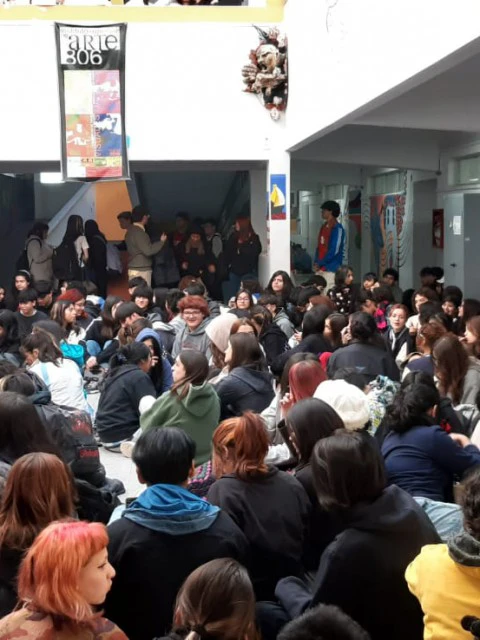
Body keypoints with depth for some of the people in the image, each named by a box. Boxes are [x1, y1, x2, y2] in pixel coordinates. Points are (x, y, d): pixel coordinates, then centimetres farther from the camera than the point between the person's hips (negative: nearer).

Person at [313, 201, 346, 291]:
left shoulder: (338, 229, -10)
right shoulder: (323, 227, 14)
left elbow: (334, 250, -16)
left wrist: (319, 263, -12)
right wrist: (316, 262, 3)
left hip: (331, 269, -8)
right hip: (320, 268, 8)